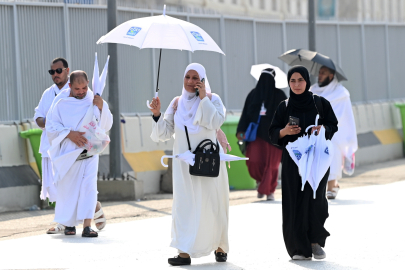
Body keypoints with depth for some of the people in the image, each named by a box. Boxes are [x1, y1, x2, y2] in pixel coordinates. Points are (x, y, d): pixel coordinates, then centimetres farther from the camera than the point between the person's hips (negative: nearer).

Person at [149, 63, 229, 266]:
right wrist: (157, 115, -9)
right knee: (184, 204, -6)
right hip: (184, 162, 3)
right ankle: (184, 252, -8)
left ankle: (220, 247, 20)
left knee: (212, 205, 2)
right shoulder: (177, 103, 8)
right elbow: (165, 133, 7)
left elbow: (216, 122, -18)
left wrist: (203, 98, -17)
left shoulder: (212, 99, 0)